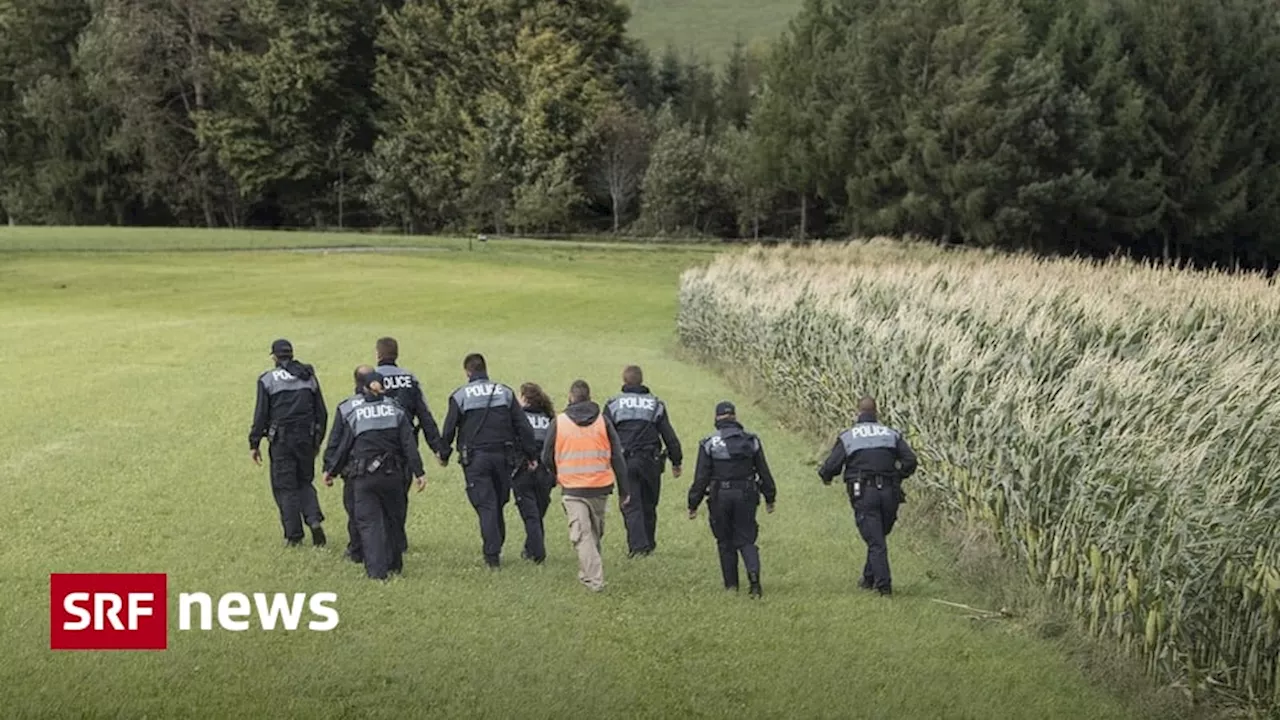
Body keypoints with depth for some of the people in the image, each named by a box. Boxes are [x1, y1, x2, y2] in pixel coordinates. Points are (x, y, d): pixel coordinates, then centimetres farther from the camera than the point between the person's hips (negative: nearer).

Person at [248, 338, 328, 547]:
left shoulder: (268, 379, -4)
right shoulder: (309, 377, 7)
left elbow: (261, 414, -5)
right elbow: (322, 412, 10)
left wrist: (254, 444, 2)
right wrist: (318, 440, 20)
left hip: (282, 440, -3)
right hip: (306, 437, 3)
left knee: (285, 487, 4)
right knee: (305, 482, 17)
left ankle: (293, 535, 4)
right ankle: (314, 519, -5)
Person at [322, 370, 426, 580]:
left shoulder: (355, 413, 2)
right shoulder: (396, 410, 3)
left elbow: (343, 446, 5)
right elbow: (409, 444, -4)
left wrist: (330, 469, 17)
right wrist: (419, 472, -5)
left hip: (364, 476, -2)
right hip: (392, 474, 2)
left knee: (369, 522, -1)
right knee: (392, 518, 17)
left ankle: (376, 569, -12)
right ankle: (394, 564, 27)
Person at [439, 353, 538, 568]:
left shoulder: (460, 396, -2)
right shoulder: (505, 392, 6)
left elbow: (449, 429, -1)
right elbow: (523, 426, 4)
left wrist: (444, 455, 13)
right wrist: (531, 455, 8)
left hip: (475, 459, -2)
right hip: (502, 456, 2)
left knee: (485, 505, -2)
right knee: (499, 504, 15)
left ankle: (492, 555, -7)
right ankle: (496, 549, 20)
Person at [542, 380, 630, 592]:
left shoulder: (559, 423, -2)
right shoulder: (603, 421, 1)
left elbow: (547, 457, 5)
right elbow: (617, 457, 1)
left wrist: (556, 476, 27)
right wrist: (625, 491, 5)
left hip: (572, 489, -2)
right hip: (601, 487, 2)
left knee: (582, 534, -3)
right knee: (596, 532, 20)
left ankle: (594, 580, -13)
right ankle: (588, 572, 33)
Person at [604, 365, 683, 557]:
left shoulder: (613, 404, 2)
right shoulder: (656, 404, 6)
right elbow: (669, 436, 6)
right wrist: (676, 461, 14)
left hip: (625, 462, -1)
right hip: (650, 462, 1)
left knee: (631, 505, -1)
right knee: (649, 504, 14)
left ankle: (637, 543, -15)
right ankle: (649, 543, 21)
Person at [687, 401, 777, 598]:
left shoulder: (709, 444, -5)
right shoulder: (751, 441, 2)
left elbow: (701, 477, -6)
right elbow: (764, 473, 7)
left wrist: (693, 504, 1)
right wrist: (770, 498, 18)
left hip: (720, 498, -2)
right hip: (746, 497, 2)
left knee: (725, 541, 11)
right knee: (746, 539, 8)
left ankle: (731, 584, 13)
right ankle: (754, 573, -18)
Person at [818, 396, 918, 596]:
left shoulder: (847, 437, 3)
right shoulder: (892, 435, 10)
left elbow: (831, 465, -4)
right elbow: (910, 461, 2)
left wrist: (825, 477, 18)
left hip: (863, 494, -3)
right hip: (889, 493, 3)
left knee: (875, 541, -2)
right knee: (878, 537, 18)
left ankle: (883, 584, -9)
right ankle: (870, 578, 24)